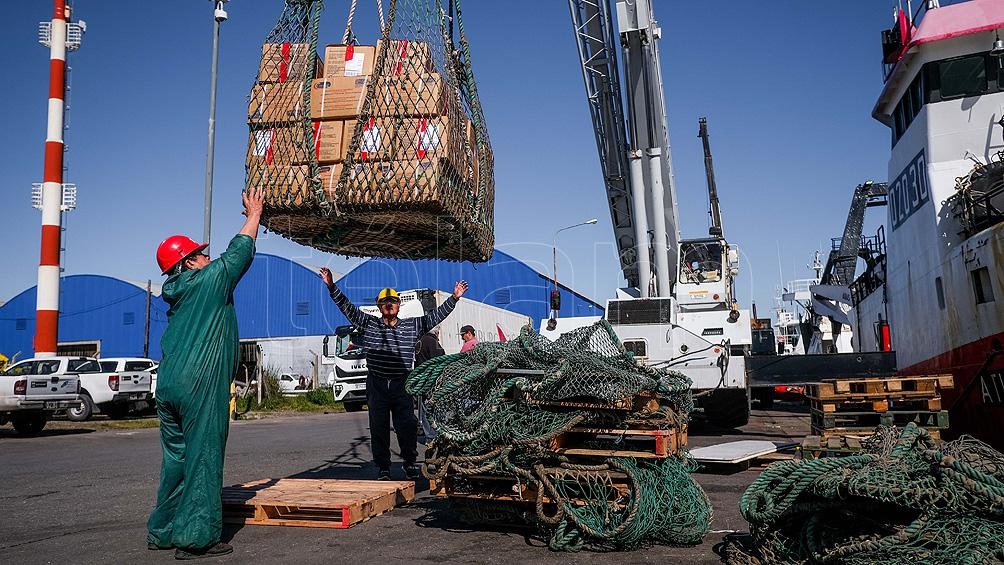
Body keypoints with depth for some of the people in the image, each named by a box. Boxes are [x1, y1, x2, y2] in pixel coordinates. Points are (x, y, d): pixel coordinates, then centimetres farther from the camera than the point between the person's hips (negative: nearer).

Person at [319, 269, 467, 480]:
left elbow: (435, 316, 5)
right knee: (379, 428, 5)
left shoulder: (412, 326, 7)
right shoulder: (368, 324, 6)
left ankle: (410, 463, 20)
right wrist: (331, 287, -6)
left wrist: (454, 298, -2)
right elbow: (347, 307, 3)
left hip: (402, 385, 0)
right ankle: (383, 468, 16)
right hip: (376, 384, 0)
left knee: (407, 426, 1)